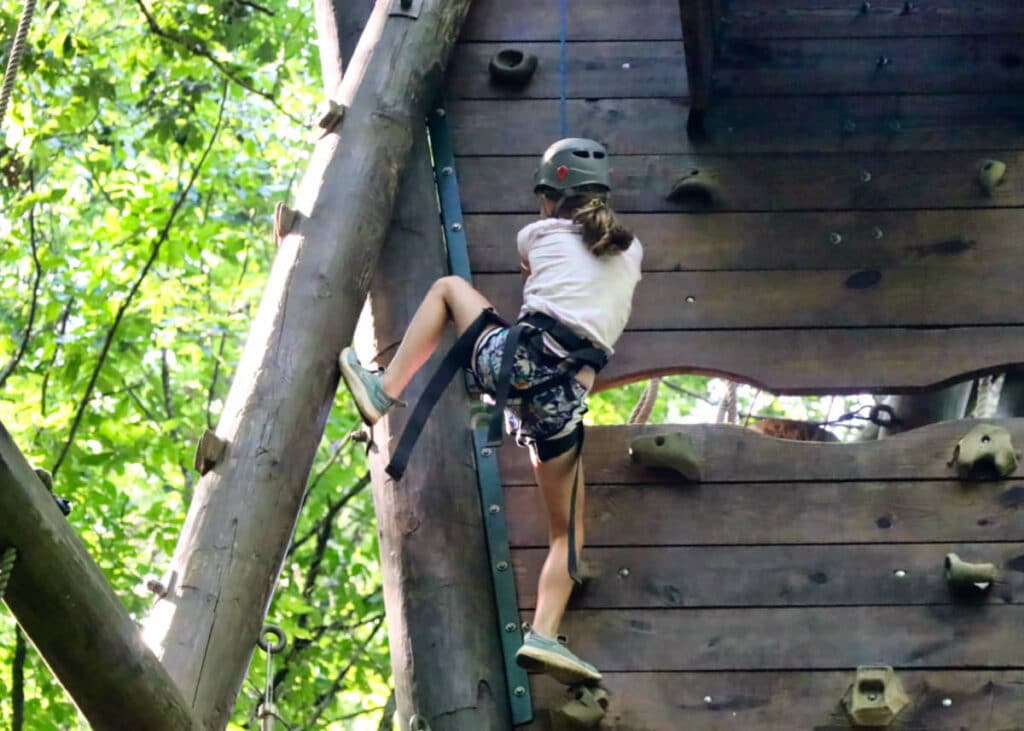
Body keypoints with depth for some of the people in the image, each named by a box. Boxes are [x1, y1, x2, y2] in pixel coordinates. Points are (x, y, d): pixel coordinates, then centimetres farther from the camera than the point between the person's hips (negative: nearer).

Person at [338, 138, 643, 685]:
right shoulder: (630, 251, 20)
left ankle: (382, 392, 16)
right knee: (568, 533, 15)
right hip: (563, 402, 1)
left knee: (448, 286, 27)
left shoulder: (539, 235, 15)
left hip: (515, 359, -1)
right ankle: (543, 634, -7)